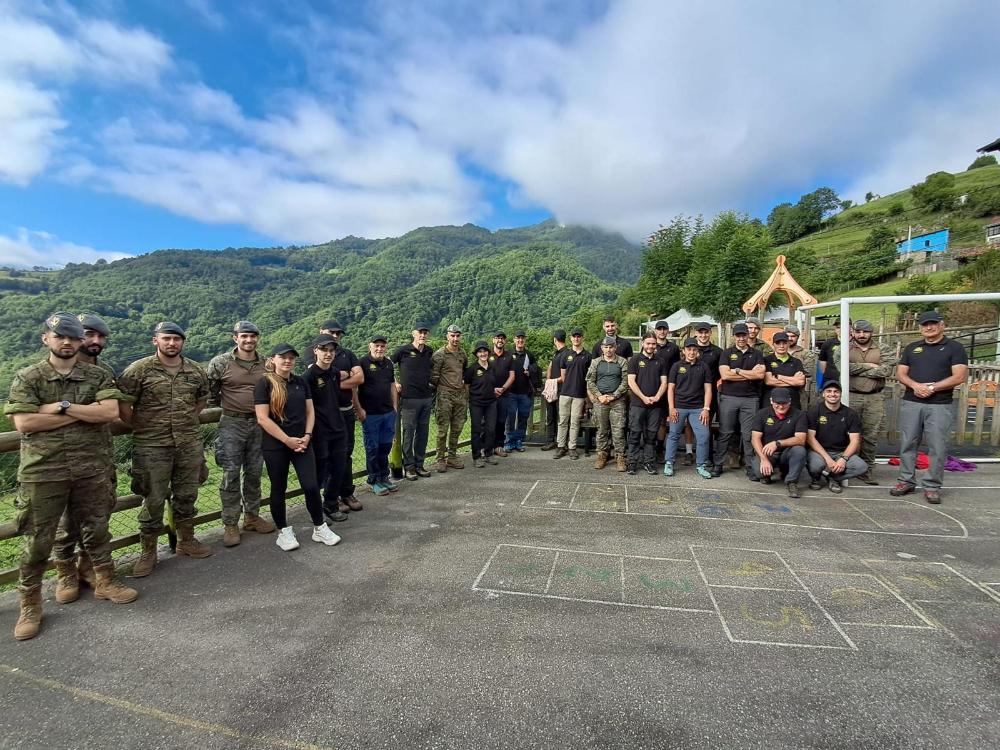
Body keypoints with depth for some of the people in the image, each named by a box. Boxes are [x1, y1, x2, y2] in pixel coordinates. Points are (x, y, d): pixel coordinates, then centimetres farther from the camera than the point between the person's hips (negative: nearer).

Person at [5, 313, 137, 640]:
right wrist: (83, 413, -12)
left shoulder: (98, 376, 4)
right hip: (43, 470, -1)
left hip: (91, 468, 2)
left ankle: (106, 582, 29)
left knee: (96, 529, 14)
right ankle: (30, 603, 22)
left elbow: (110, 412, -11)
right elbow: (24, 423, -12)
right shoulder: (27, 378, 0)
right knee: (38, 538, 6)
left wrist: (61, 406, -15)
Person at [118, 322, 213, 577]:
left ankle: (186, 541, 31)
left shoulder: (196, 370, 5)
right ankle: (148, 552, 21)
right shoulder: (138, 370, -7)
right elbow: (122, 404, -7)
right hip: (152, 447, -4)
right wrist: (140, 427, -2)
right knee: (153, 500, 5)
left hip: (190, 444, 4)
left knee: (186, 496, 14)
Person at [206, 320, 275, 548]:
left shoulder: (266, 364, 4)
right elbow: (209, 391, 3)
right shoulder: (220, 363, -5)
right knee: (231, 475, -1)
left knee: (254, 473, 11)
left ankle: (252, 517, 25)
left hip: (258, 423, 3)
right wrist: (222, 408, 8)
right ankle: (230, 525, 9)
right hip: (232, 424, -3)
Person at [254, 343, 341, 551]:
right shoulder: (265, 383, -6)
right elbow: (262, 418, -11)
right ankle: (283, 531, 25)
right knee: (279, 489, 9)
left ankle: (320, 528, 15)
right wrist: (287, 440, -13)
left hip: (302, 443, 3)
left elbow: (310, 411, 10)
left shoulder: (301, 382, 8)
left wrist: (307, 436, -5)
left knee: (311, 486, -1)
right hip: (275, 446, -3)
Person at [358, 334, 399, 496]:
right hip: (370, 414, -6)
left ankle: (384, 477, 26)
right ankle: (374, 480, 16)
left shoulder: (388, 363, 11)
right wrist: (359, 409, -12)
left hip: (388, 413, 6)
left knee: (385, 446, 13)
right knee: (372, 448, 4)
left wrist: (395, 407, 13)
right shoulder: (363, 363, -9)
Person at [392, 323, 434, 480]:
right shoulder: (403, 351, -6)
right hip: (409, 398, -5)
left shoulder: (430, 352, 9)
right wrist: (394, 382, -4)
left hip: (426, 398, 5)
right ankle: (408, 467, 11)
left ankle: (419, 465, 22)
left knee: (423, 433, 10)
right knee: (408, 433, 1)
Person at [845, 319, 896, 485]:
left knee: (870, 436, 5)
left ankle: (867, 470, 15)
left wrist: (857, 370, -8)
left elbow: (887, 370, -9)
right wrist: (868, 366, -11)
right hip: (850, 397, -1)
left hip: (875, 398, 1)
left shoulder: (883, 349, 7)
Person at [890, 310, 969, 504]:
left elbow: (959, 377, -6)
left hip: (940, 405, -3)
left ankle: (932, 486, 8)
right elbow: (900, 374, 9)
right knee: (907, 444, 6)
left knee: (937, 447, -1)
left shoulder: (954, 348, 3)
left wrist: (932, 387, -15)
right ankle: (906, 481, 15)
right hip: (910, 403, 3)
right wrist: (916, 385, -10)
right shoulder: (912, 348, 14)